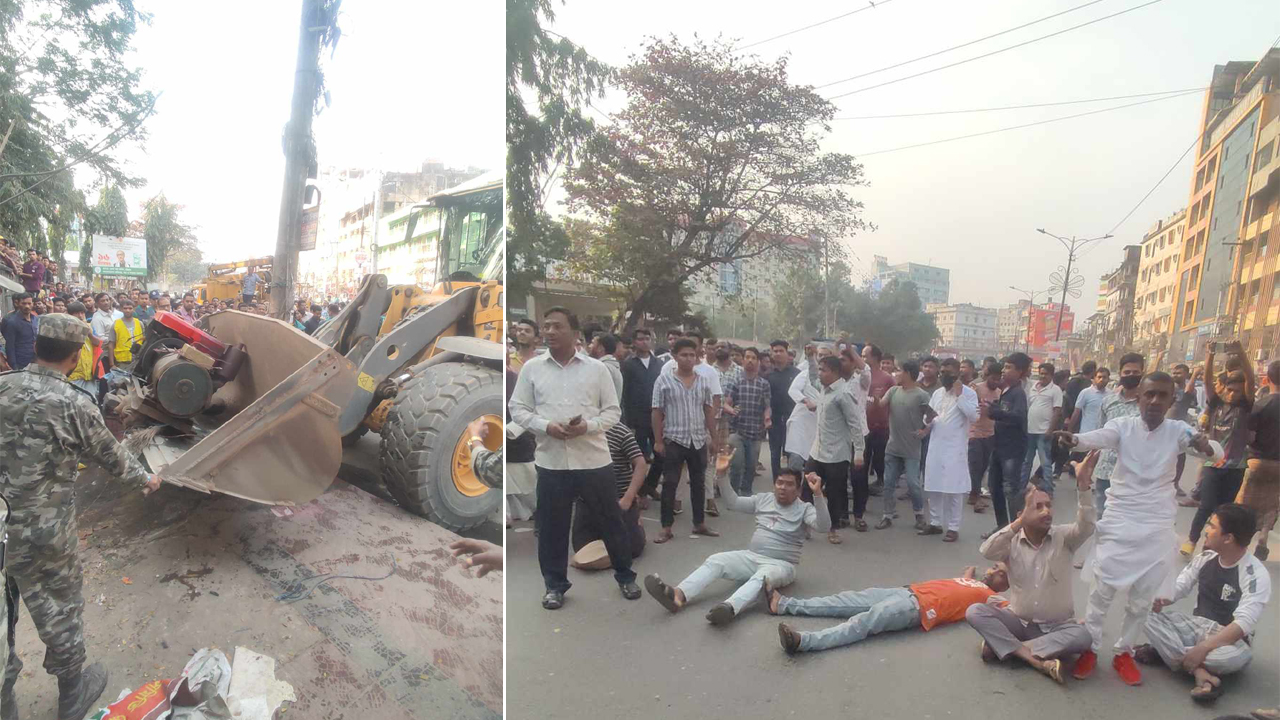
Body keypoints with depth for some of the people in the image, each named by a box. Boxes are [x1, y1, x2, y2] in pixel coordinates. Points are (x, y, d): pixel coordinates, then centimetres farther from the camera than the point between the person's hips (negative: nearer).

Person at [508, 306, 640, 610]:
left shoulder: (596, 368, 1)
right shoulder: (531, 368, 3)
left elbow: (613, 410, 3)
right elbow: (518, 409, 5)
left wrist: (588, 426, -15)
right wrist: (546, 426, -13)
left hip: (594, 459, 0)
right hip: (551, 461, 1)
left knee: (611, 521, 11)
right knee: (552, 527, 9)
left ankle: (625, 576, 30)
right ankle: (555, 585, 28)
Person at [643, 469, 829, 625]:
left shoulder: (804, 508, 0)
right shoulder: (762, 499, 13)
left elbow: (824, 526, -18)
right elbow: (733, 503, 12)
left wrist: (817, 494, -31)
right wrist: (721, 476, -1)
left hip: (780, 565, -4)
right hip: (751, 557, 4)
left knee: (762, 577, -39)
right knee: (715, 560, -21)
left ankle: (729, 608, -67)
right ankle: (678, 595, -43)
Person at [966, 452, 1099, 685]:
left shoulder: (1063, 537, -8)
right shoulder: (1012, 542, -8)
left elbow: (1086, 527, -30)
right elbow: (987, 551, -29)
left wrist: (1083, 485, -45)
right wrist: (1019, 523, -36)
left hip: (1057, 626, 0)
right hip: (1018, 621, 0)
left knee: (1083, 636, -32)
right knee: (975, 612, -24)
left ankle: (1002, 646, -25)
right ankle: (1039, 661, -29)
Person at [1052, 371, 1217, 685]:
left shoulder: (1178, 430, -3)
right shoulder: (1122, 425, -8)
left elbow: (1216, 451, -17)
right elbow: (1099, 437, -28)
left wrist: (1205, 445, -42)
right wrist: (1074, 439, -51)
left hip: (1158, 526, 2)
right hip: (1119, 521, -2)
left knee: (1143, 596, 10)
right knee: (1103, 588, 3)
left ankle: (1124, 652, 28)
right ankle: (1089, 648, 19)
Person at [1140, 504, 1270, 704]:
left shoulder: (1256, 574, -19)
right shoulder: (1206, 557, 1)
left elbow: (1244, 623, -28)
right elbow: (1180, 586, 4)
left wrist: (1204, 648, -38)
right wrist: (1161, 600, -21)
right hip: (1197, 627, 6)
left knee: (1234, 656, -41)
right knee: (1149, 615, -20)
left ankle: (1166, 651, -22)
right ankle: (1202, 674, -31)